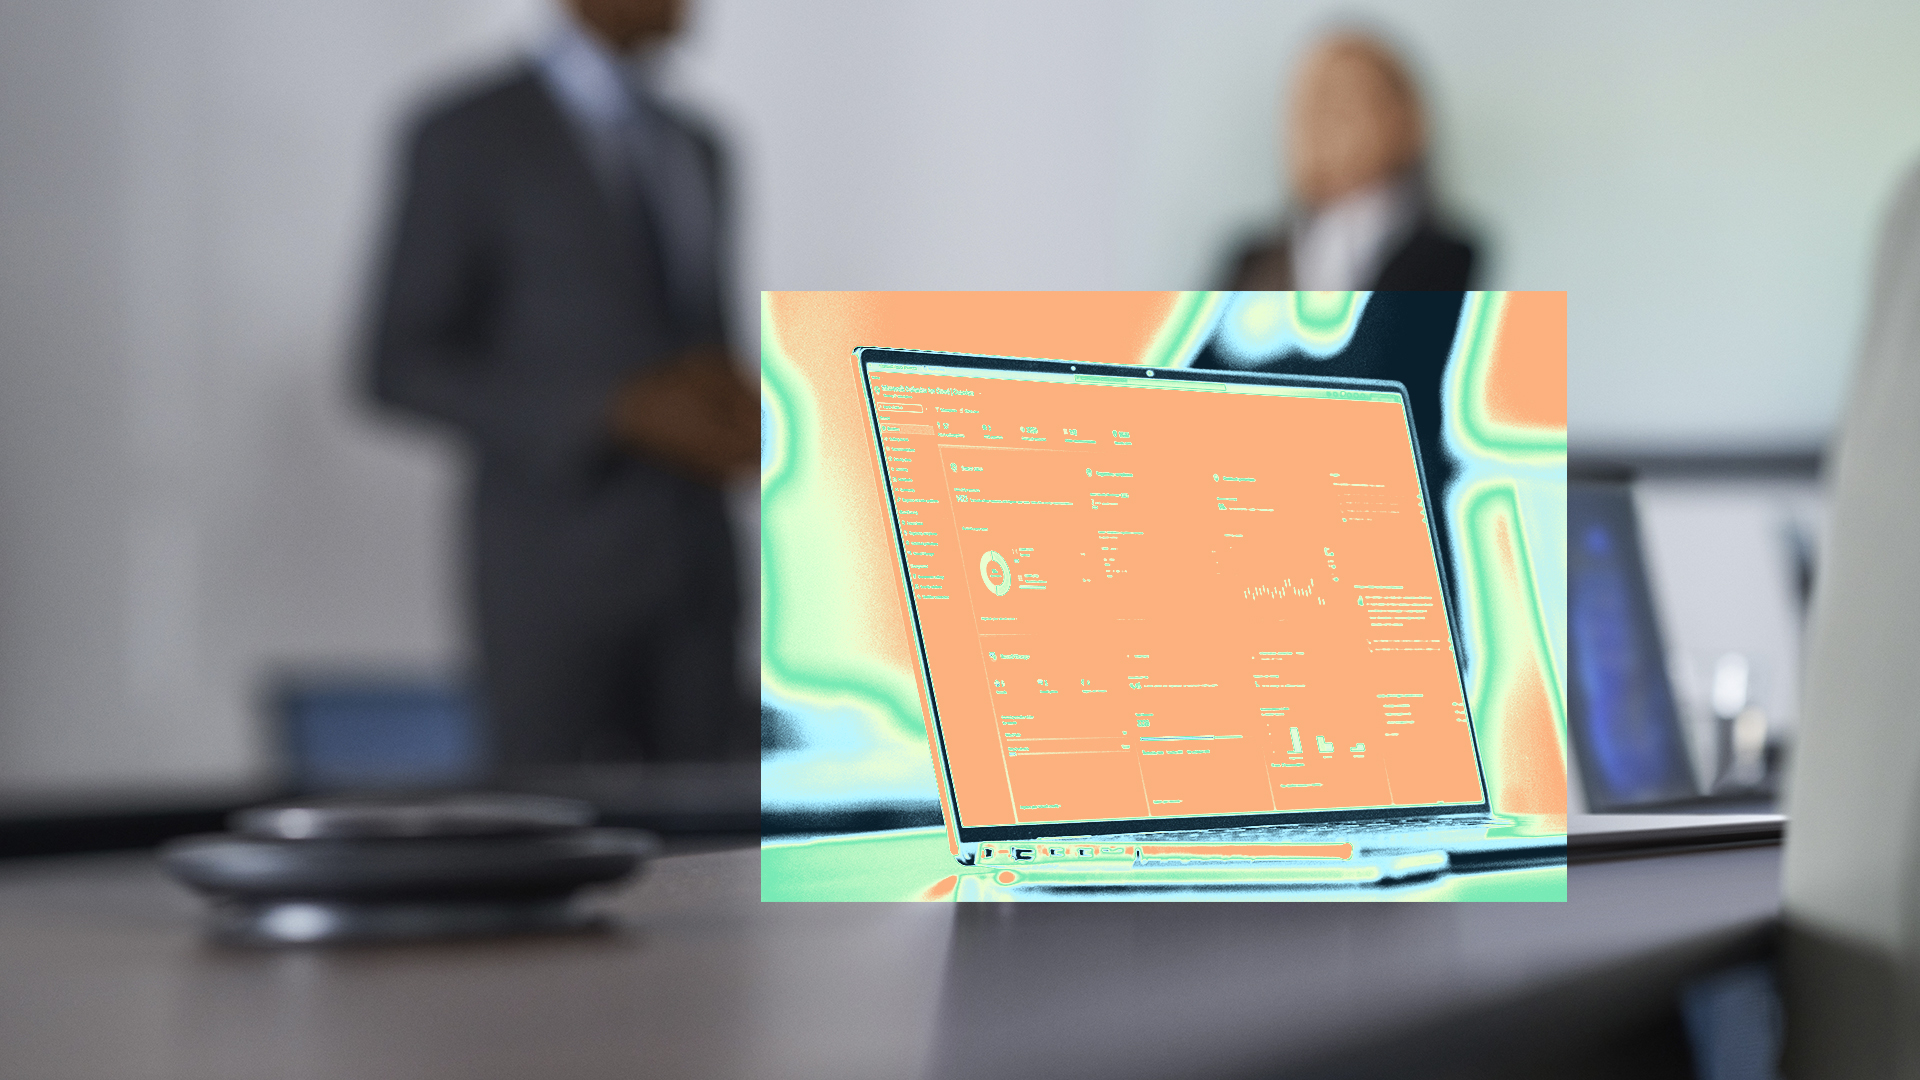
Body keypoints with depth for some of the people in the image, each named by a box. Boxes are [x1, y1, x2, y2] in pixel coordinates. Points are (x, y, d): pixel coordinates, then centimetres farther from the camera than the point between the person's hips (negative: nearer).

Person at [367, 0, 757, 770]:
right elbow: (404, 366, -9)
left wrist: (735, 419, -2)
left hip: (696, 584, 5)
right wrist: (620, 413, -17)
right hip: (555, 575, -5)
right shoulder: (469, 138, -4)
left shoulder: (695, 153, 15)